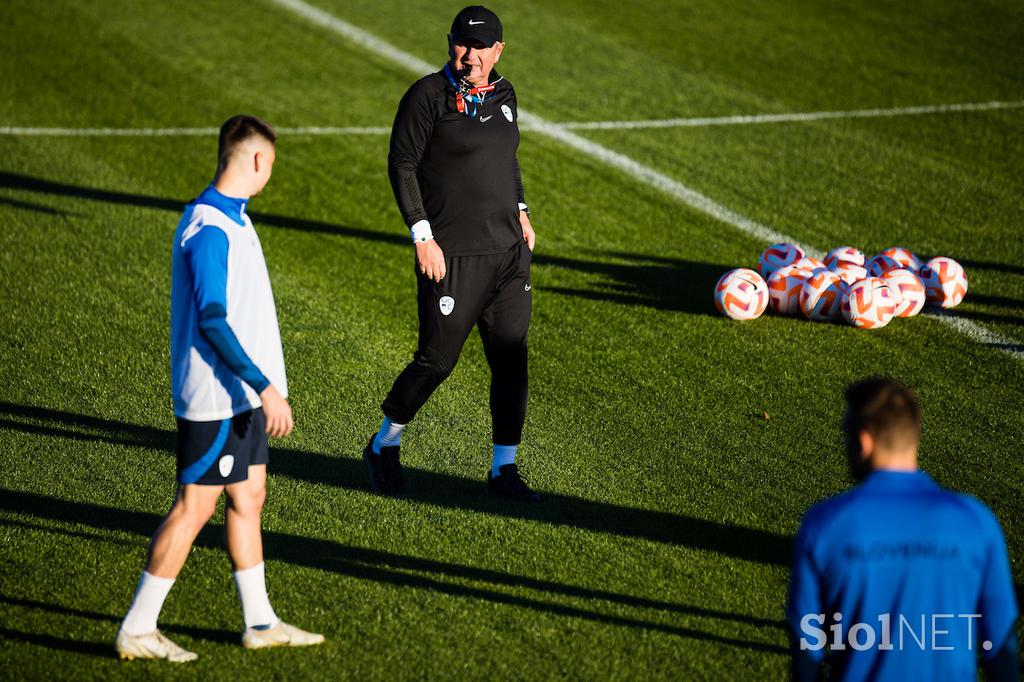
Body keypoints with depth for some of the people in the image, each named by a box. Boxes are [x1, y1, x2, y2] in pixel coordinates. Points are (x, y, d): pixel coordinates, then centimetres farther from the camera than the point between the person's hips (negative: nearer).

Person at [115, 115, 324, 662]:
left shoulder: (231, 219, 12)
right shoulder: (208, 229, -20)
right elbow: (211, 320, -24)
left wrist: (263, 384, 24)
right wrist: (265, 387, -26)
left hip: (240, 393, 10)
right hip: (215, 396, -10)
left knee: (248, 498, 14)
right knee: (194, 508, -4)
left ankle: (260, 623, 23)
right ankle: (137, 629, 3)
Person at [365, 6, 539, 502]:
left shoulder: (502, 94, 11)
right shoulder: (428, 96, -9)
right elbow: (401, 165, -9)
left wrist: (520, 212, 16)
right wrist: (422, 237, -14)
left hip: (508, 252, 6)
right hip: (451, 256, -6)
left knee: (511, 362, 5)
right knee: (436, 360, -1)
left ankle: (503, 469, 15)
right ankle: (384, 447, 21)